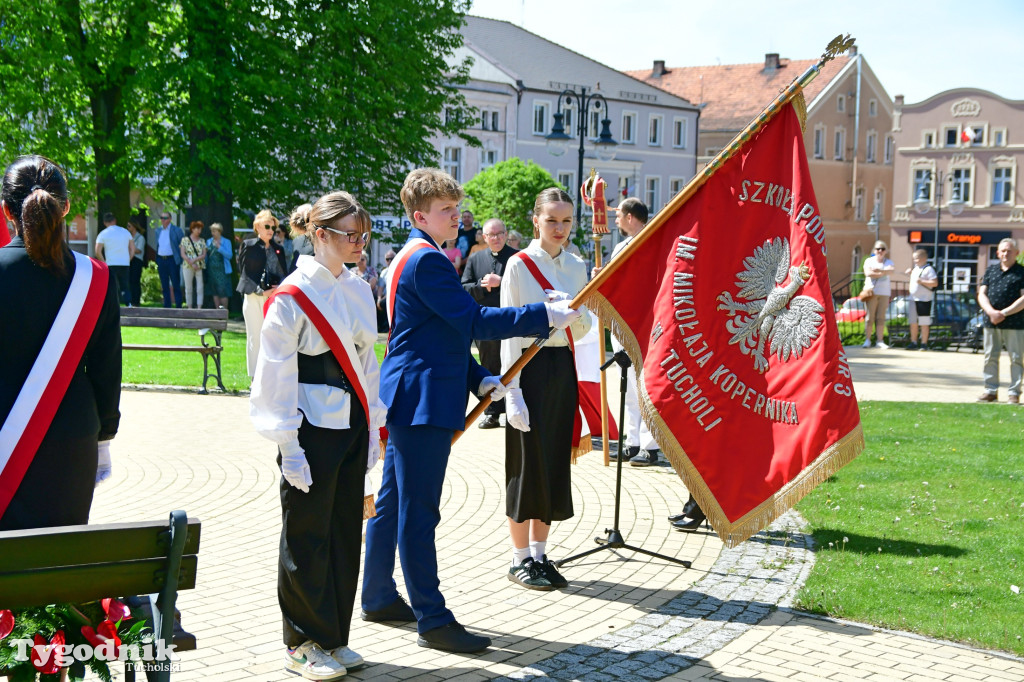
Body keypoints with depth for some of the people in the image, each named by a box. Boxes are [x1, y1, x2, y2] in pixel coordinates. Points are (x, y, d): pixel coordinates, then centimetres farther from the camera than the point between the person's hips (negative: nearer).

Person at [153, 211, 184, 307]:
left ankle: (178, 306, 0)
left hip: (172, 259, -5)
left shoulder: (176, 230, -3)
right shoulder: (158, 231, 13)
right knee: (164, 285, 7)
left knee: (175, 284, -3)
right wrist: (156, 260, 12)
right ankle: (167, 306, 13)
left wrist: (181, 258, -5)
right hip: (161, 260, 5)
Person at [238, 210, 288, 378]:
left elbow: (284, 273, 14)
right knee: (255, 338, 0)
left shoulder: (278, 249, 15)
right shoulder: (248, 246, 4)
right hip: (254, 297, -3)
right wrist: (261, 291, -11)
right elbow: (244, 273, -1)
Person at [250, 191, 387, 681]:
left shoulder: (358, 290, 10)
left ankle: (333, 638, 22)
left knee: (345, 532, 11)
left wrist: (373, 429, 14)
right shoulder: (292, 296, -11)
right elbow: (276, 377, -11)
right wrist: (289, 447, -14)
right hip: (312, 428, -7)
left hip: (351, 425, 7)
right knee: (307, 538, 2)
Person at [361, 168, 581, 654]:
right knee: (418, 514, -6)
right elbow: (475, 322, -22)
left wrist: (480, 380, 11)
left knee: (391, 504, 17)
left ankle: (378, 597, 28)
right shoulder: (426, 260, -15)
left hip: (407, 400, 11)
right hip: (423, 401, -11)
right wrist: (546, 315, -20)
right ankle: (432, 621, -2)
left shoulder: (412, 258, 19)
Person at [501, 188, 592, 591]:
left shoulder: (577, 267, 9)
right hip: (530, 367, -6)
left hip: (563, 368, 6)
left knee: (556, 461, 9)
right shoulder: (519, 264, -8)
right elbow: (509, 330, -11)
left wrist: (581, 319, -4)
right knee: (528, 461, -1)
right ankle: (520, 560, 10)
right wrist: (512, 390, -16)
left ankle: (540, 554, 19)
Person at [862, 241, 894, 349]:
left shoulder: (888, 262, 14)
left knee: (881, 318, 0)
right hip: (871, 291, -2)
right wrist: (883, 273, -8)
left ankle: (879, 340, 0)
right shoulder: (869, 261, 8)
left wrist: (878, 270, -16)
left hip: (884, 293, 2)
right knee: (869, 317, -6)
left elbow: (891, 269, -9)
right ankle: (867, 340, -3)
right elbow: (868, 273, -10)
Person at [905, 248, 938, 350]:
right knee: (913, 322, 11)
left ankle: (924, 343, 5)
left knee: (924, 323, -1)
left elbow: (935, 283, -17)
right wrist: (910, 273, 14)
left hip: (924, 300, -8)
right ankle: (913, 342, 20)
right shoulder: (915, 268, 14)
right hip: (913, 299, 8)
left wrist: (922, 281, -23)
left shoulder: (928, 269, -11)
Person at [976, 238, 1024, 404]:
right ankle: (991, 391, 17)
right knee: (990, 357, 8)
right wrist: (991, 312, -11)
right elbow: (982, 294, 7)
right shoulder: (991, 270, 12)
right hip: (991, 323, 4)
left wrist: (1004, 313, -14)